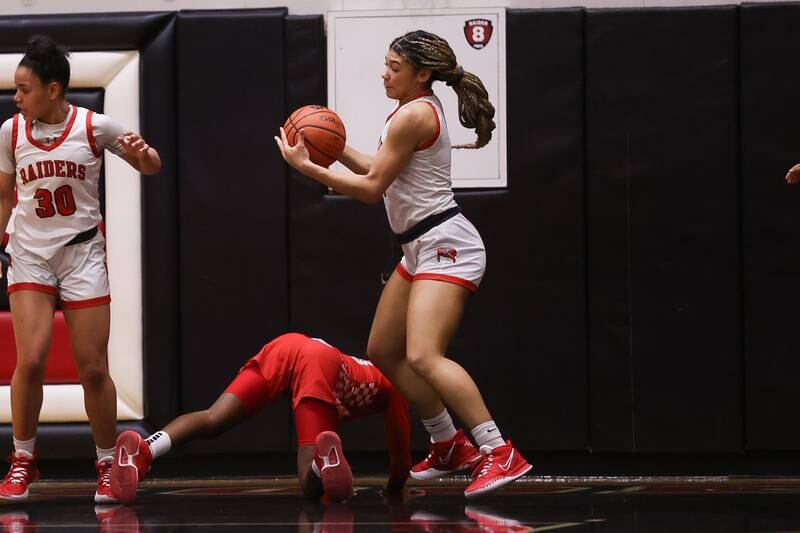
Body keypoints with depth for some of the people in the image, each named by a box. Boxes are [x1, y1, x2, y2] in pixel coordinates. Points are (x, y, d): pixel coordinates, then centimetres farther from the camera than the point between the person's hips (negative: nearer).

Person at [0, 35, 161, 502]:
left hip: (82, 253, -1)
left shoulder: (95, 127, -6)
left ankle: (108, 464, 16)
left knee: (93, 369, -1)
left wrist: (143, 155, -17)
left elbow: (150, 167, 5)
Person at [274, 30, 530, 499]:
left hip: (445, 246, -11)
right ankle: (451, 447, 24)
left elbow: (372, 188, -13)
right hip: (422, 248, 11)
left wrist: (307, 166, -8)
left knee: (423, 356, -24)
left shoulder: (412, 116, -15)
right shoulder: (425, 109, 16)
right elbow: (383, 173, 25)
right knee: (383, 353, 16)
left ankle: (500, 454, -27)